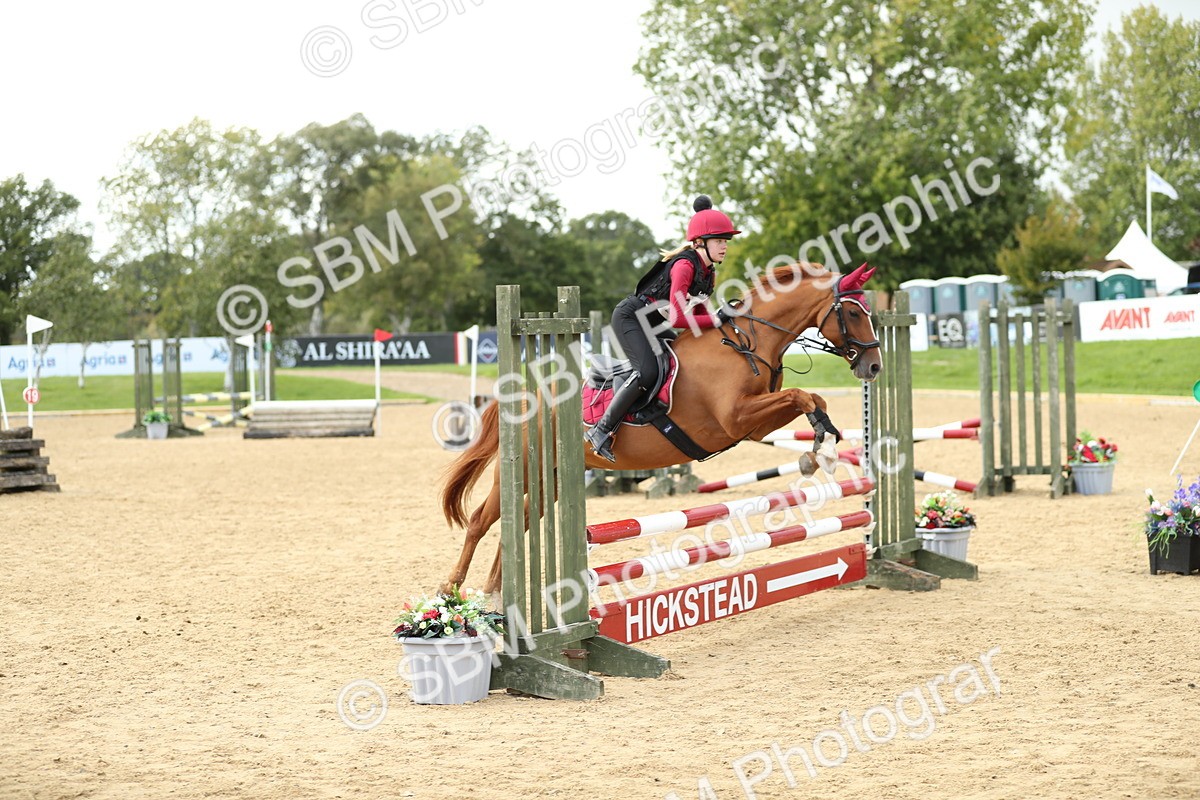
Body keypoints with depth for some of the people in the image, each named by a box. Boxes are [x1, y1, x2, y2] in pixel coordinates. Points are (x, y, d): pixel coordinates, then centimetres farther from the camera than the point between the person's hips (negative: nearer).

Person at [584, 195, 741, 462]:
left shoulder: (709, 273, 6)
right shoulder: (685, 265, -23)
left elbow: (696, 312, 13)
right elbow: (677, 319, -29)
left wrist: (724, 317, -3)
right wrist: (717, 320, -26)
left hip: (654, 325, 10)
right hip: (631, 317, -10)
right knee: (648, 372, -28)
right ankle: (601, 430, -22)